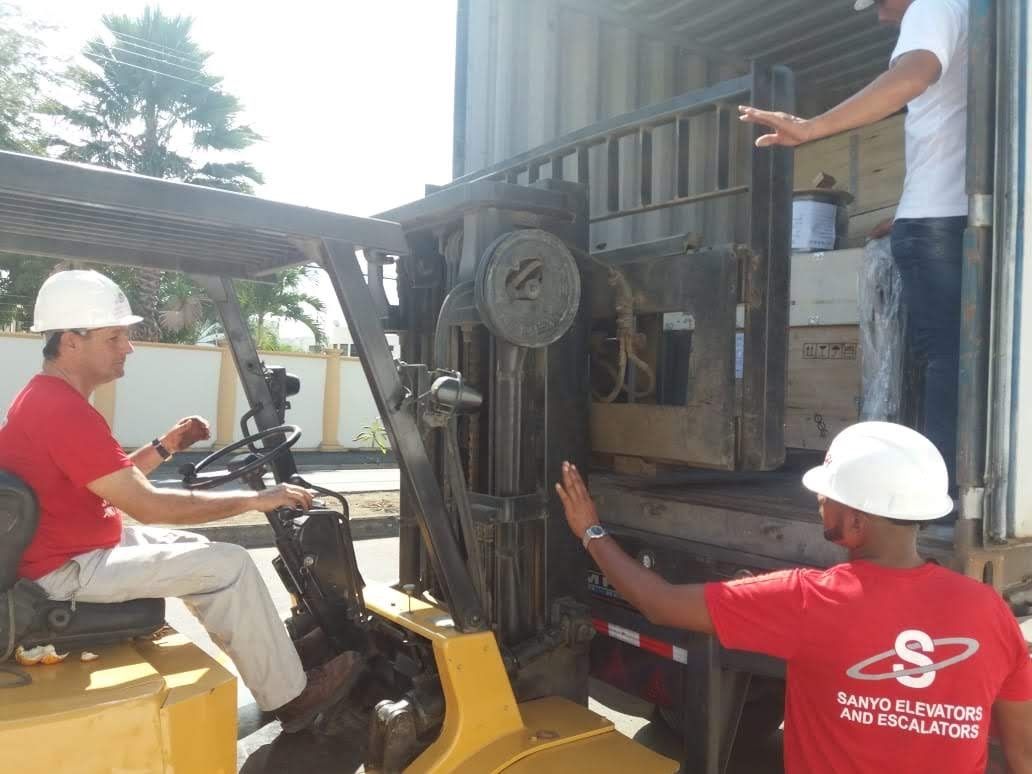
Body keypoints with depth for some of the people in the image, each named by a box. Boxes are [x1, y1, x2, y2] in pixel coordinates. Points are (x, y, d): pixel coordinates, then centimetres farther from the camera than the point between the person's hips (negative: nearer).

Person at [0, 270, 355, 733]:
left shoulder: (46, 397, 9)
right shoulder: (62, 410, -26)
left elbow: (115, 481, 15)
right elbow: (145, 505, -27)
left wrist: (163, 449, 0)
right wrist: (255, 500, -23)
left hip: (74, 549, 11)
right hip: (65, 570, -11)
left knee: (199, 551, 17)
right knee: (228, 566, -14)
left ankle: (272, 654, 23)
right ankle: (291, 695, 1)